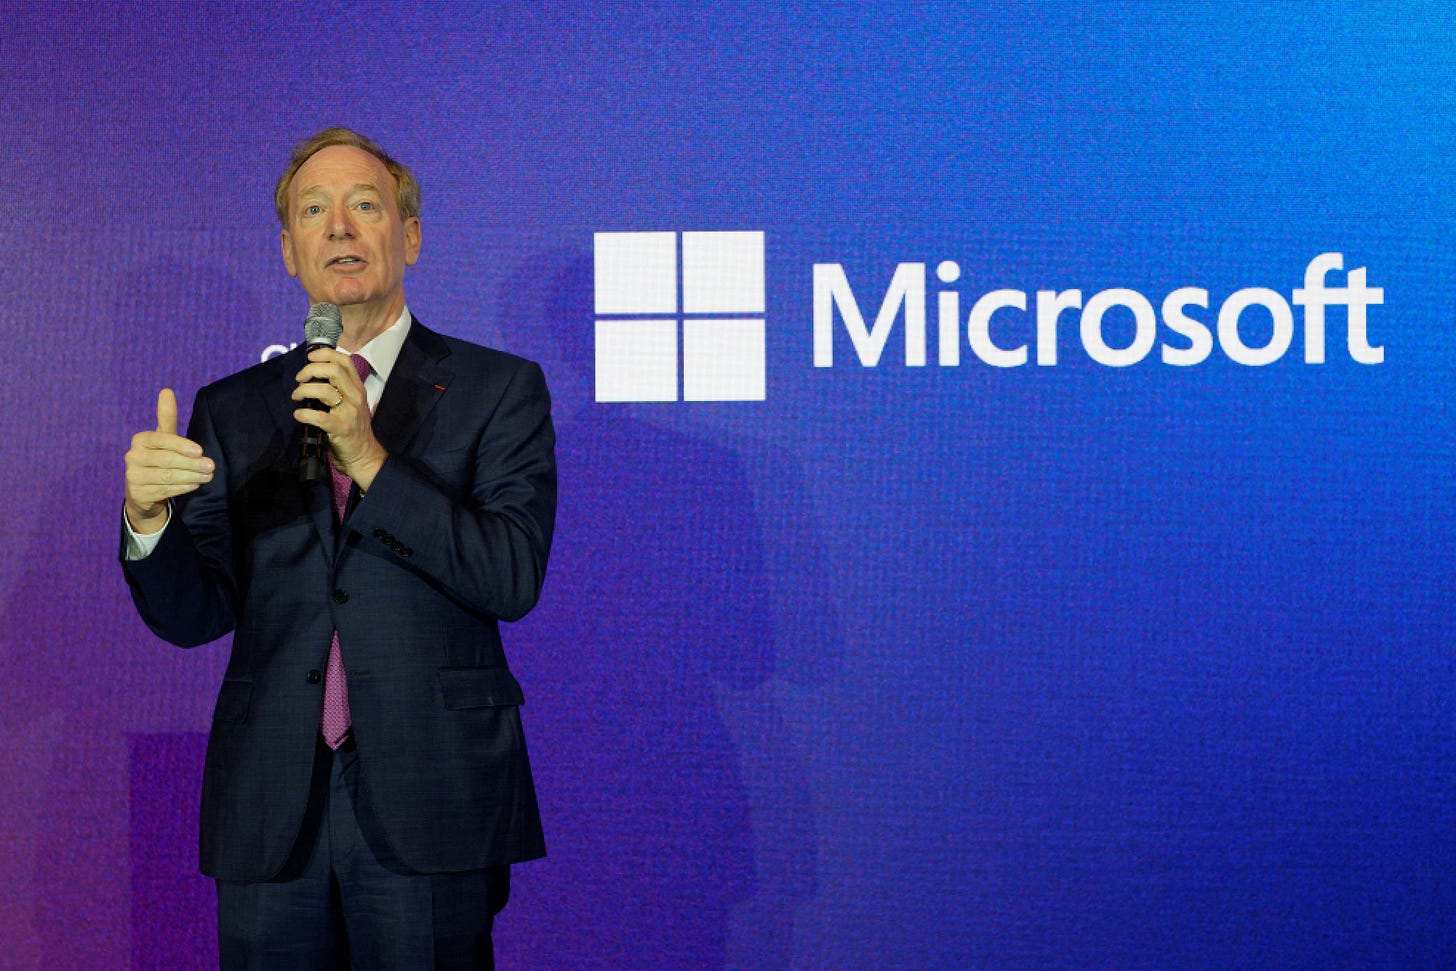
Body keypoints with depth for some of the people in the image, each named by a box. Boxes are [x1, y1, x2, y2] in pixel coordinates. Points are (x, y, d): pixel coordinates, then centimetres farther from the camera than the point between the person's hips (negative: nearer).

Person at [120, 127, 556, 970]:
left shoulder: (499, 389, 4)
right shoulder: (232, 411, 12)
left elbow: (514, 579, -9)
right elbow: (192, 616, 5)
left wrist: (370, 459, -16)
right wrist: (148, 516, -16)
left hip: (430, 804, -2)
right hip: (270, 813, 3)